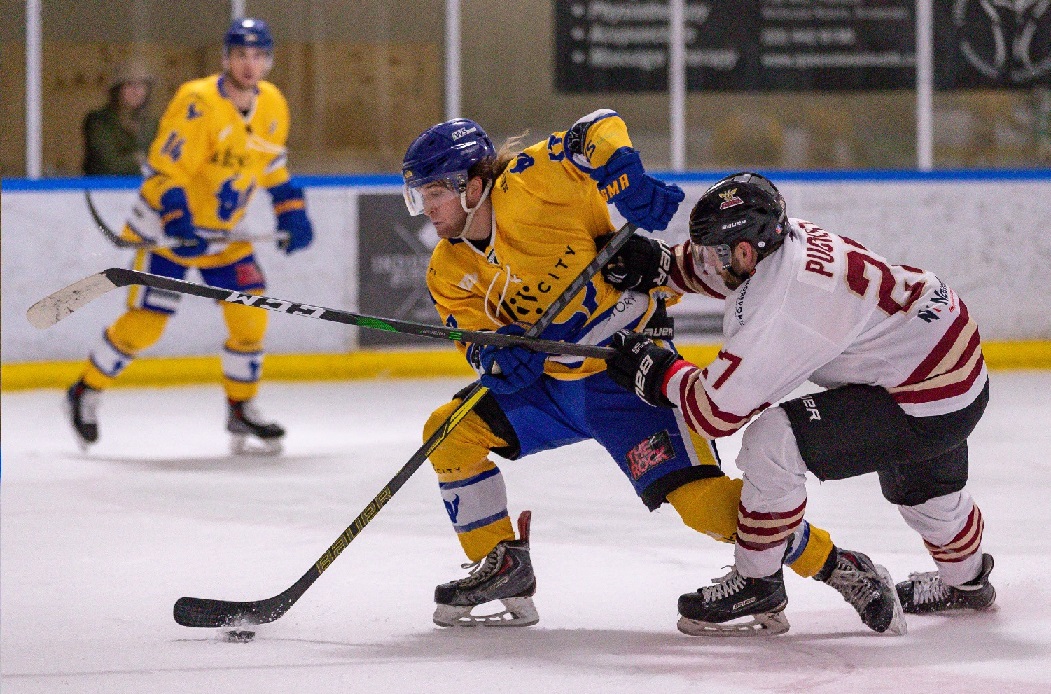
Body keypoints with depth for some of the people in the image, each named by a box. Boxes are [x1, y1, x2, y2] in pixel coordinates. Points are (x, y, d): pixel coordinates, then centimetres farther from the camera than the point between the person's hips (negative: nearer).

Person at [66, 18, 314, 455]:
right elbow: (164, 168, -26)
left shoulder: (273, 107, 0)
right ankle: (86, 393, 11)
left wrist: (291, 210, 8)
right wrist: (178, 221, -37)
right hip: (167, 227, -6)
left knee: (250, 313, -4)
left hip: (225, 232, 6)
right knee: (146, 320, -8)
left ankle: (241, 410, 12)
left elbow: (271, 165, 17)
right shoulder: (198, 103, -24)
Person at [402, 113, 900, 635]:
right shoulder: (449, 273, 3)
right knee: (450, 433, -2)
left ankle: (837, 567, -10)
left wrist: (630, 186, -25)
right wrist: (497, 356, -24)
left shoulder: (529, 187, -17)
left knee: (701, 498, -20)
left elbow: (601, 131, -10)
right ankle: (502, 567, 11)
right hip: (552, 382, 8)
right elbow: (488, 354, -2)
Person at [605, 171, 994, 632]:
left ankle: (756, 578, 3)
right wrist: (659, 266, 3)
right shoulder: (789, 237, -6)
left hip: (927, 409, -10)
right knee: (921, 486, 36)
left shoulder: (780, 310, -30)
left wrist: (659, 371, -11)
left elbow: (715, 412, -26)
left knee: (772, 442, -15)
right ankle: (965, 580, 63)